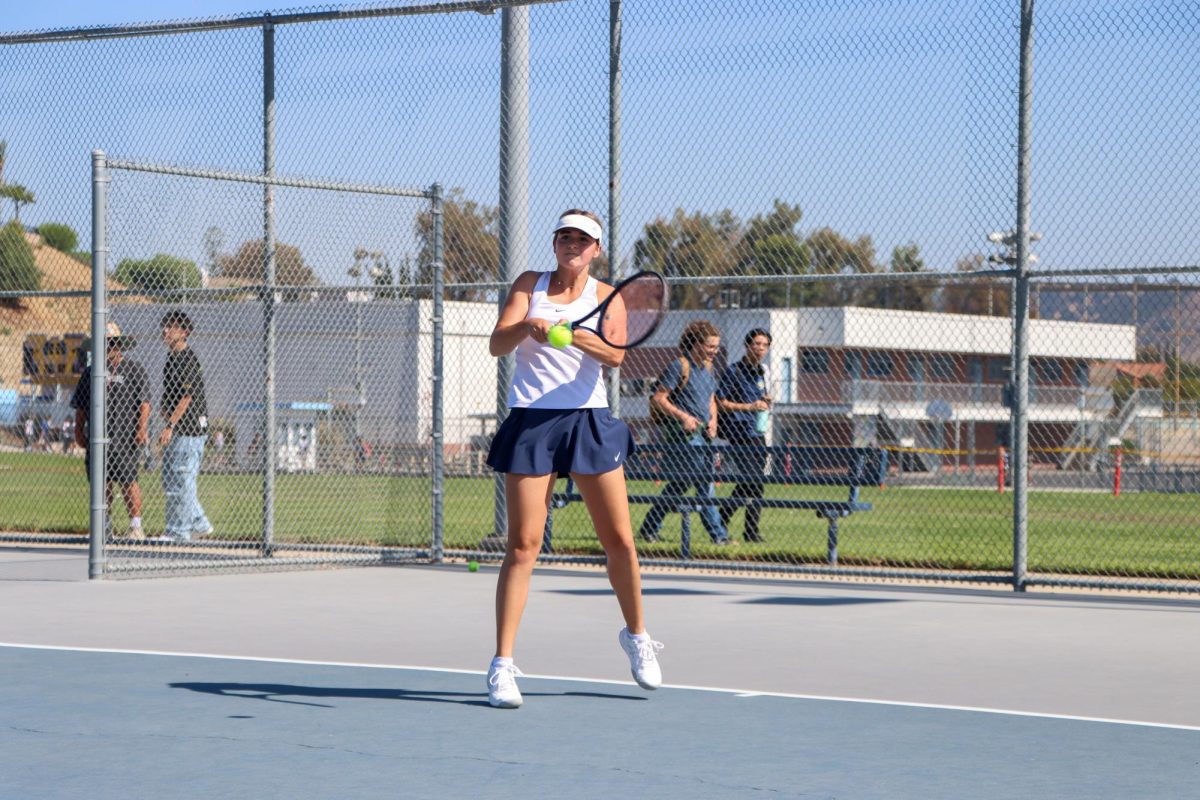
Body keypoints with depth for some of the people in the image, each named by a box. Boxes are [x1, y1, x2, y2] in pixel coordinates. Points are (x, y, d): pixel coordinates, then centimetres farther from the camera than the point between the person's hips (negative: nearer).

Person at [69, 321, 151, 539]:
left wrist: (142, 428, -13)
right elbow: (80, 405, 20)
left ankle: (136, 525, -4)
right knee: (101, 482, 6)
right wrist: (79, 430, 12)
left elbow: (144, 402, -4)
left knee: (127, 480, -10)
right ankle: (105, 526, 14)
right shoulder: (90, 372, 17)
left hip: (125, 436, -5)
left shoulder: (134, 370, 3)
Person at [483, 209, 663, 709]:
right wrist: (527, 326, -27)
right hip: (531, 422, -1)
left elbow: (616, 355, -13)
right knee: (522, 545, -7)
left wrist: (579, 337, -33)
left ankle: (636, 636, 26)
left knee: (619, 539, 3)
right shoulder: (529, 285, 6)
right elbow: (496, 344, -6)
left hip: (589, 421, 1)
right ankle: (503, 664, -4)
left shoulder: (605, 296, 5)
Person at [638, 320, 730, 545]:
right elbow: (657, 399, -11)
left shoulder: (709, 369, 16)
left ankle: (649, 528, 19)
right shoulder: (679, 366, -9)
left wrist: (713, 420, 8)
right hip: (683, 434, -9)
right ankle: (717, 534, -9)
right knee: (705, 486, -11)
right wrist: (683, 417, -18)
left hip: (702, 435, 9)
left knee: (679, 484, 11)